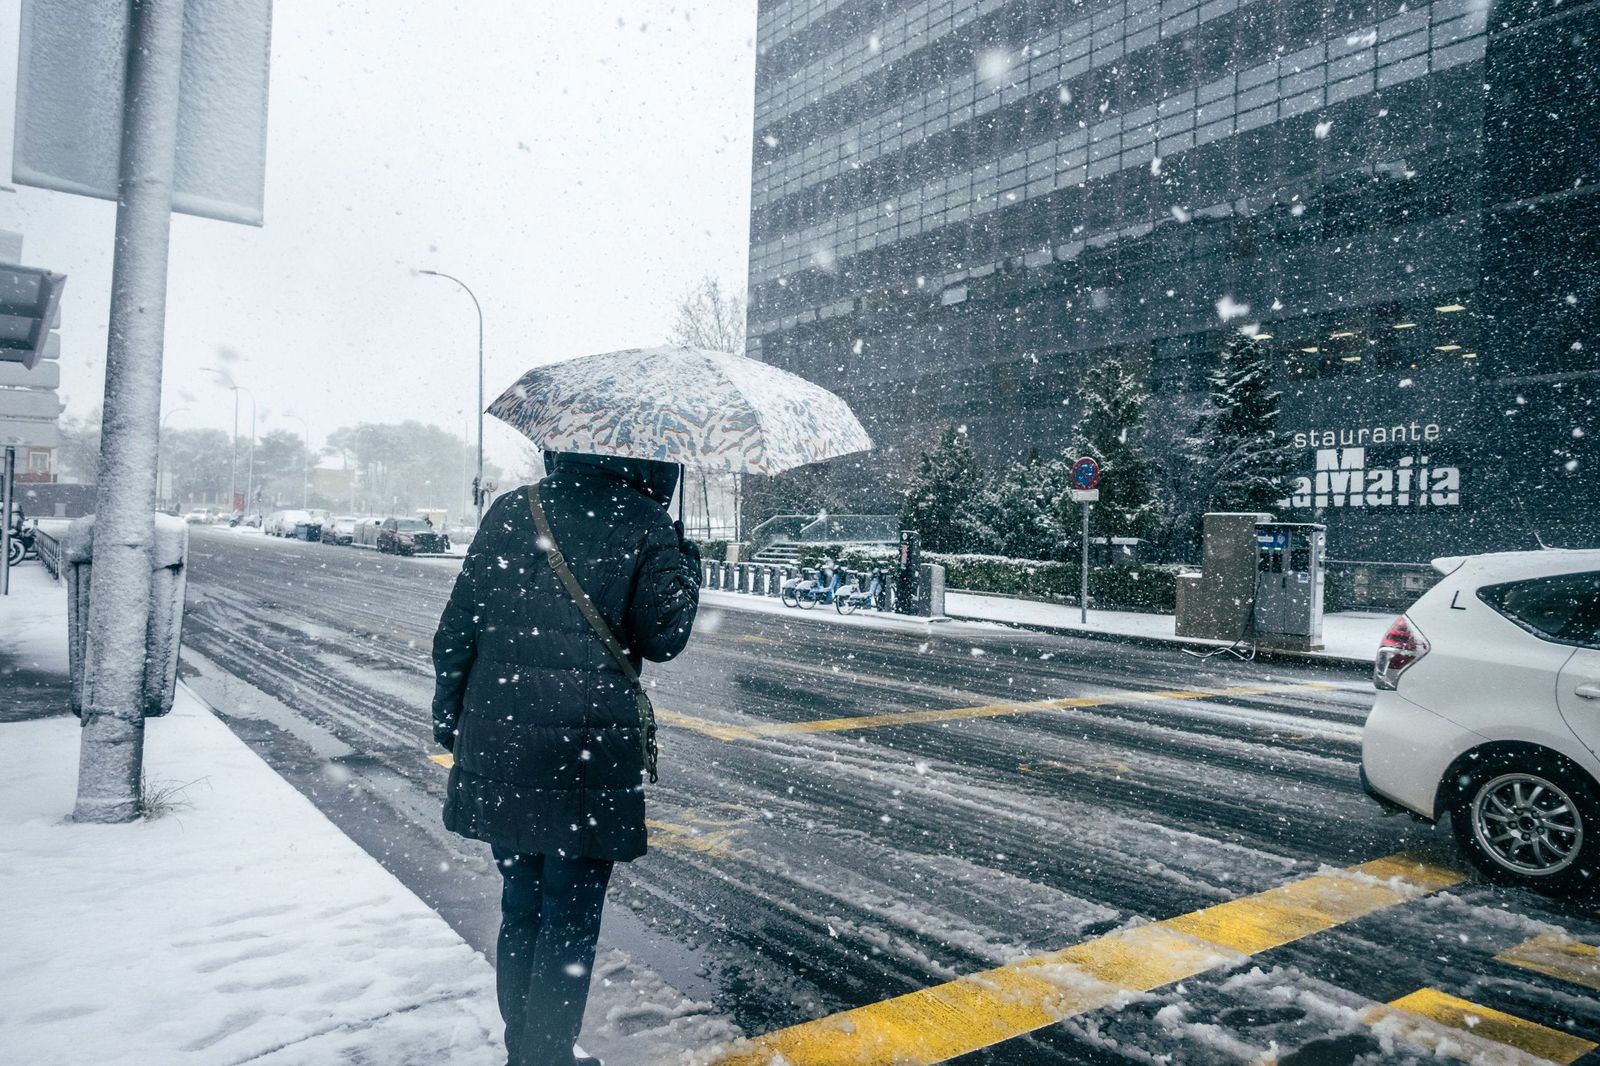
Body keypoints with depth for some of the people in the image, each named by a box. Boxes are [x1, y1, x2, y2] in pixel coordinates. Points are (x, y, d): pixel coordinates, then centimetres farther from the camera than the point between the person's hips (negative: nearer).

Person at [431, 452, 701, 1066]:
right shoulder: (646, 522, -5)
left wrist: (447, 716, 16)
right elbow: (662, 636, -8)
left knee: (520, 905, 19)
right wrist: (685, 562, 7)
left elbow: (458, 626, 6)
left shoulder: (511, 510, 6)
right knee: (570, 920, 8)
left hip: (497, 742, 5)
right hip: (588, 753, -4)